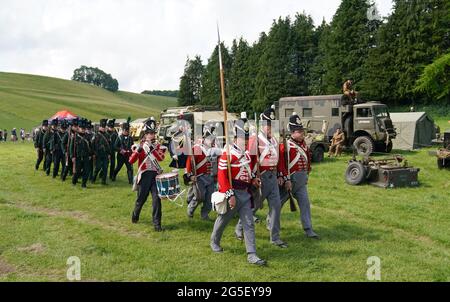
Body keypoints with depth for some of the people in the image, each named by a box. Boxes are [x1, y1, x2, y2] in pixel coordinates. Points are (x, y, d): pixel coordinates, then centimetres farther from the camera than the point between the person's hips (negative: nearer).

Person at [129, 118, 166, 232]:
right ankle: (135, 216, 38)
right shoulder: (140, 146, 3)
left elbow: (161, 158, -11)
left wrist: (152, 148, -21)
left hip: (155, 175, 1)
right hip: (144, 175, -1)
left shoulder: (157, 146, 9)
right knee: (141, 198, 10)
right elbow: (131, 161, -7)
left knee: (157, 198, -8)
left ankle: (157, 223, -3)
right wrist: (137, 151, -22)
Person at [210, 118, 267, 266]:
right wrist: (230, 195, -23)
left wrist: (253, 178, 5)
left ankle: (252, 255, 3)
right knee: (223, 220, 14)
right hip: (232, 193, -6)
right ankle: (214, 242, 40)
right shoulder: (227, 154, -17)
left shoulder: (247, 153, 7)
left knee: (249, 224, 1)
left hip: (245, 194, 7)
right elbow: (222, 176, -20)